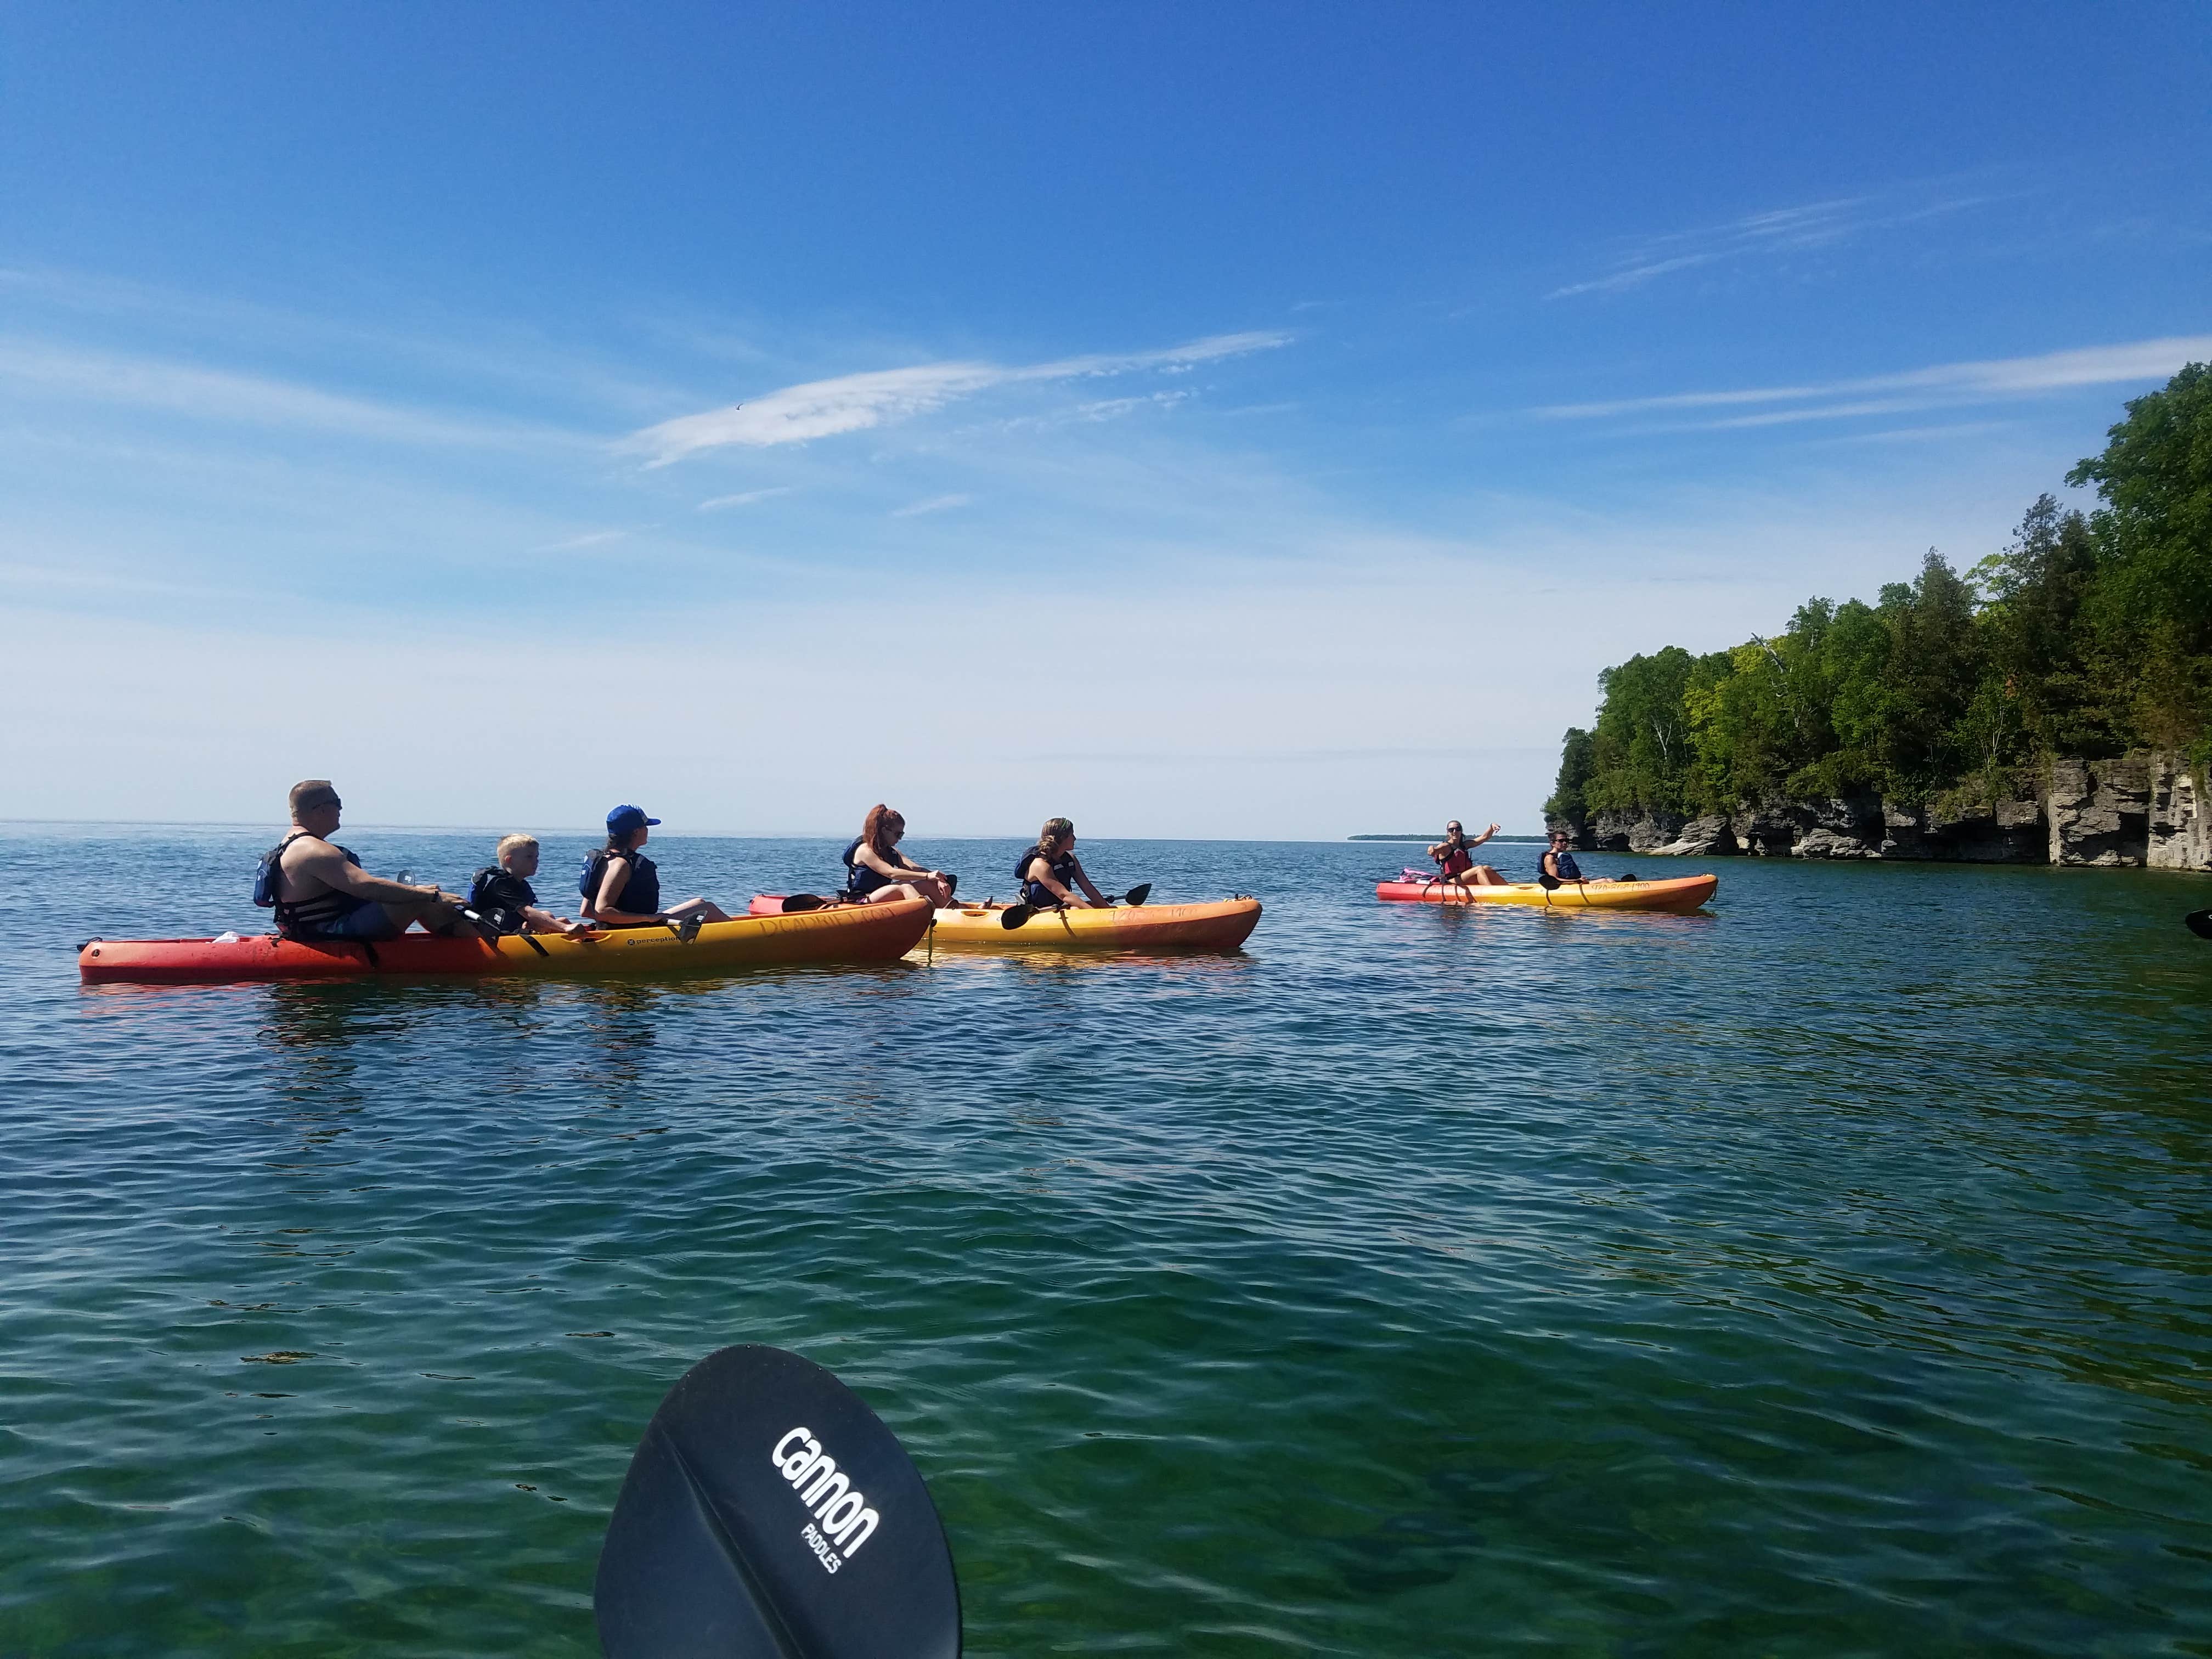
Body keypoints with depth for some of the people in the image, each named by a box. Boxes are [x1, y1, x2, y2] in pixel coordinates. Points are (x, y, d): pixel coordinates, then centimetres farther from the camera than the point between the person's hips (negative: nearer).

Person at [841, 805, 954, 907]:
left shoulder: (891, 852, 14)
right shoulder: (864, 850, -12)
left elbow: (914, 868, -1)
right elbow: (892, 873, -25)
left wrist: (938, 880, -19)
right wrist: (927, 876, -31)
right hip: (863, 902, -8)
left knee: (928, 885, -7)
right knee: (905, 886, -32)